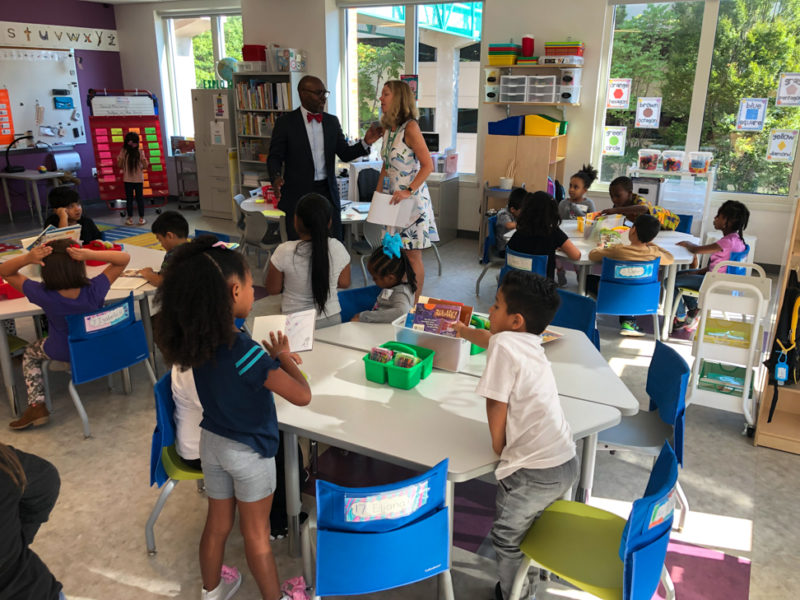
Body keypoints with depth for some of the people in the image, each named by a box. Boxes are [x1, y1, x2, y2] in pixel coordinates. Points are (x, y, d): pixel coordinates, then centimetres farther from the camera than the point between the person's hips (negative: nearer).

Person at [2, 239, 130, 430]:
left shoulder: (43, 295, -33)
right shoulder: (94, 289, -33)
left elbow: (5, 272, -19)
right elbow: (124, 258, -25)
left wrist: (27, 258, -40)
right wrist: (90, 254, -41)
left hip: (64, 352, -2)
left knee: (30, 354, 30)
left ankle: (37, 405, 21)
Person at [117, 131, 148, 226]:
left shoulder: (140, 152, -4)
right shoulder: (124, 152, -2)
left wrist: (144, 161, -9)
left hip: (138, 179, -1)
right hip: (128, 179, 1)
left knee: (140, 198, 4)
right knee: (129, 198, 8)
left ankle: (141, 217, 9)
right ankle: (130, 217, 13)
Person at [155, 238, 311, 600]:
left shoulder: (197, 340, -9)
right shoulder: (245, 352, -32)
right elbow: (302, 396, -27)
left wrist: (273, 360, 2)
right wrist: (284, 358, -12)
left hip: (212, 443, 6)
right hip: (249, 451, -6)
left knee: (217, 524, 24)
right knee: (256, 532, 12)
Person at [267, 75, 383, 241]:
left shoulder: (332, 121, 8)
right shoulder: (285, 122, -2)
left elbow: (345, 154, 9)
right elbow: (275, 157, -3)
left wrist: (365, 142, -9)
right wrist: (276, 177, -24)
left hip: (327, 192, 3)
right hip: (297, 195, -3)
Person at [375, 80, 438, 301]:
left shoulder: (410, 127, -13)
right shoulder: (387, 128, 12)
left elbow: (427, 165, -17)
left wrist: (408, 191, -23)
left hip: (412, 199, -7)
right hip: (393, 199, 8)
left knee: (412, 255, -1)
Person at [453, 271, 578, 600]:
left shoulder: (504, 345, -17)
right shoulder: (530, 342, 9)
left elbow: (497, 404, -15)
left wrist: (498, 444, 4)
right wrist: (465, 331, 50)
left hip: (535, 471, -8)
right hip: (567, 462, 9)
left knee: (507, 538, 15)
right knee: (530, 524, 31)